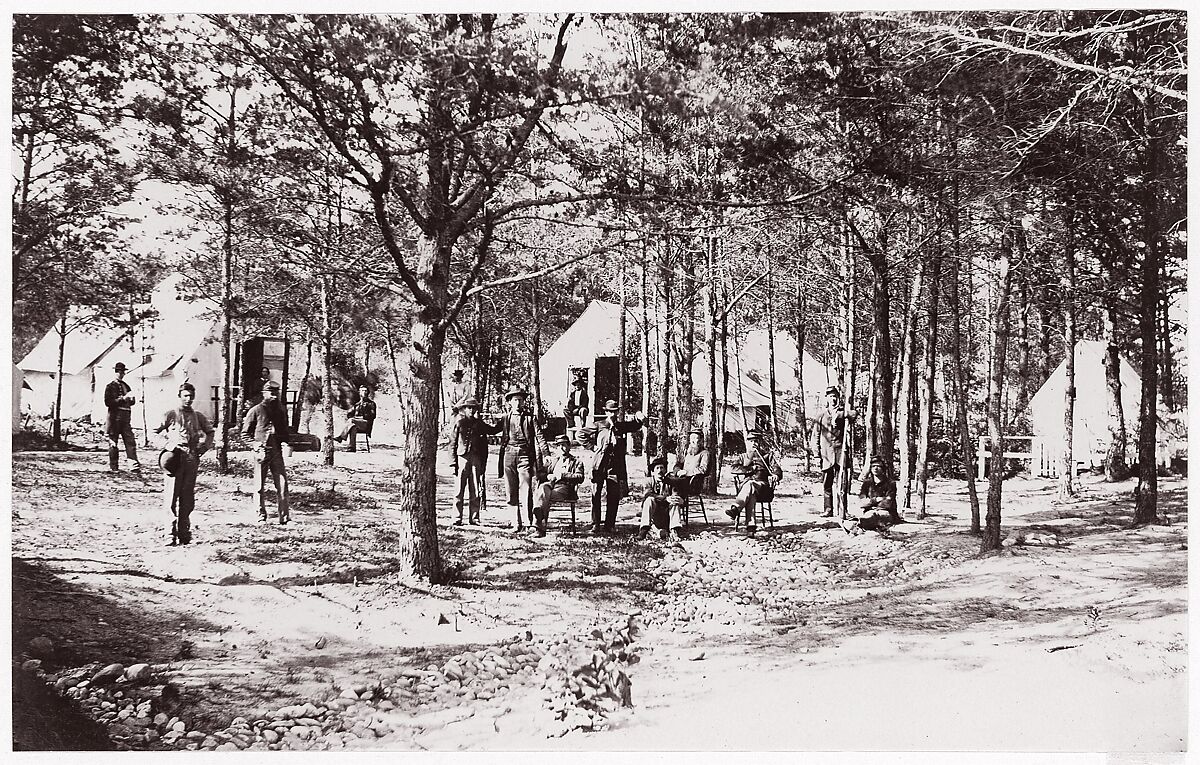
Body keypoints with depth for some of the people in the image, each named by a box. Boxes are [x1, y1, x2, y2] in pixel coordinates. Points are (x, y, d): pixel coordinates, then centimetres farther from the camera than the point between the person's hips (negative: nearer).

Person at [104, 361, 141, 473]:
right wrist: (122, 399, -17)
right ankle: (113, 467, 7)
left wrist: (131, 399, 0)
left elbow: (131, 402, 24)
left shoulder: (126, 386, 18)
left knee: (130, 441, -6)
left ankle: (134, 464, -12)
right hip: (114, 417, -5)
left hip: (126, 417, 5)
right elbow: (108, 402, -10)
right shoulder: (110, 386, 1)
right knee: (113, 443, 1)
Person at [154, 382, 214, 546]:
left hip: (192, 458, 4)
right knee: (171, 496, -8)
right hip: (175, 458, -4)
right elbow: (155, 431, 1)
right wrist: (167, 446, -10)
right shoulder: (171, 414, 4)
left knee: (187, 498, 6)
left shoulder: (198, 416, 15)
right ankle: (171, 534, -7)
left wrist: (204, 447, 11)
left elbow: (210, 432, 27)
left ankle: (184, 533, 13)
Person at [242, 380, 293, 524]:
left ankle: (284, 516, -1)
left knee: (282, 483, -3)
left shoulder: (280, 411, 14)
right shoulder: (256, 410, 1)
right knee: (260, 485, 2)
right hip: (261, 451, -3)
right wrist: (257, 441, -10)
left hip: (277, 451, 4)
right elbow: (245, 432, 4)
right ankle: (261, 515, 11)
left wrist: (287, 444, 4)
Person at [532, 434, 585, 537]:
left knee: (545, 498, -33)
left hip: (564, 487, -3)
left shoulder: (576, 461, 19)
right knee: (543, 488, -36)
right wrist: (548, 476, -1)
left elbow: (580, 477, 2)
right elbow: (542, 473, 23)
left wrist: (563, 475, -9)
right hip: (550, 483, 3)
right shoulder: (553, 459, 34)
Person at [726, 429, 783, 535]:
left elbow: (778, 471, 6)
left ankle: (735, 509, -58)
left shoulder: (767, 455, 19)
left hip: (763, 485, -2)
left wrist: (775, 476, -20)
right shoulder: (745, 457, 26)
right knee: (751, 495, -37)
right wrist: (751, 469, -4)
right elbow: (734, 468, 8)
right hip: (746, 485, 2)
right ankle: (750, 525, -52)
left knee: (749, 485, -38)